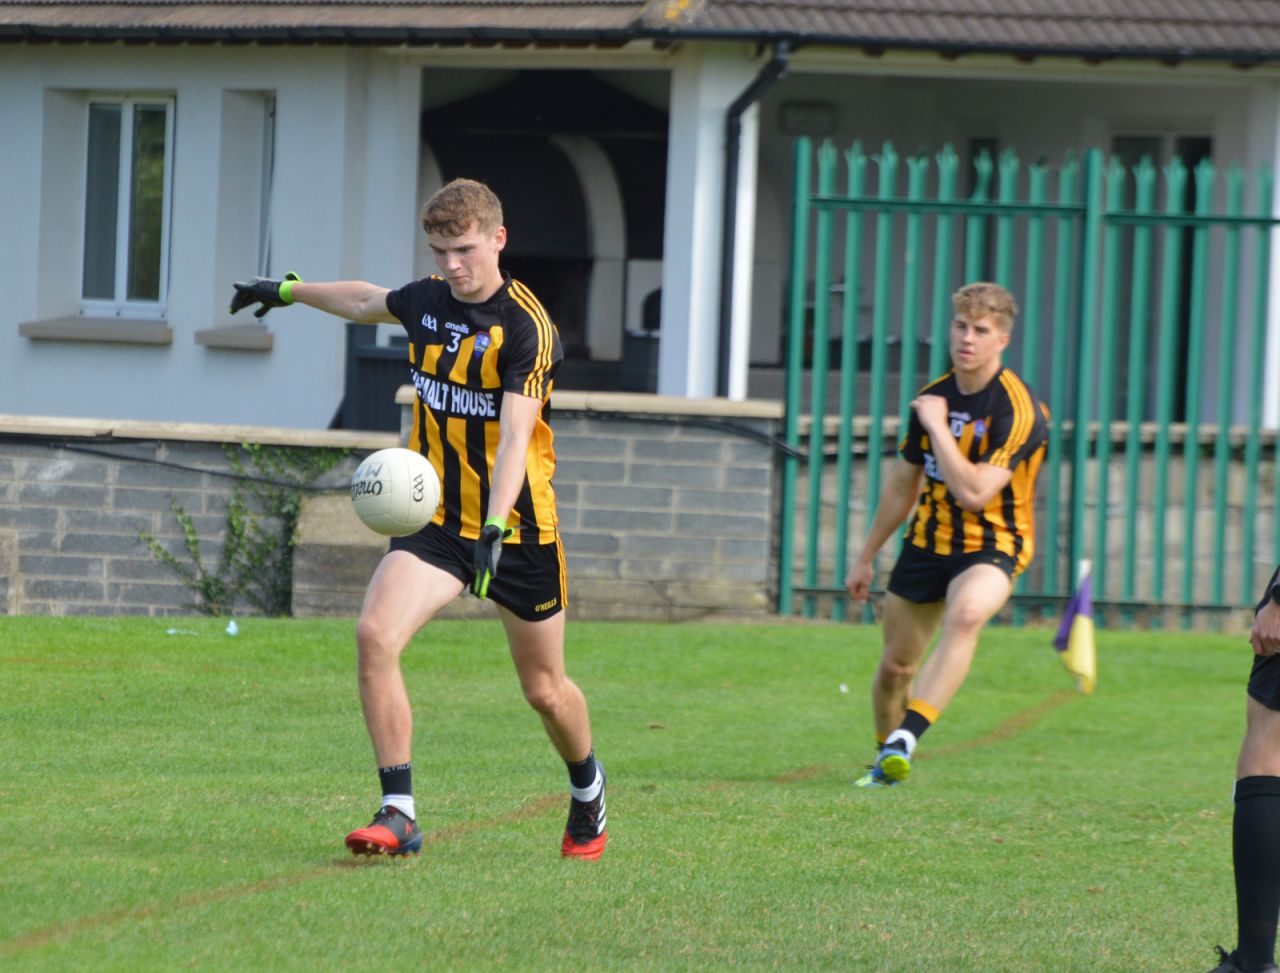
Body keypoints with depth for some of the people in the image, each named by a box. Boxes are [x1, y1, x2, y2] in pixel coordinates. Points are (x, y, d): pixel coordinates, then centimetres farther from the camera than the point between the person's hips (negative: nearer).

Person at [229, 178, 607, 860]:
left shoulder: (526, 328, -17)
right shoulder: (427, 301, 3)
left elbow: (515, 435, -28)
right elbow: (366, 301, 28)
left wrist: (495, 531, -41)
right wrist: (290, 290, 42)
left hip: (518, 526, -4)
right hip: (437, 519, 4)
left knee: (544, 689, 7)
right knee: (375, 634, -21)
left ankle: (586, 787, 41)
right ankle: (398, 814, -19)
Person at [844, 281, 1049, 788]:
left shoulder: (1018, 409, -17)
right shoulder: (932, 396, 2)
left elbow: (973, 493, -27)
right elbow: (903, 483, 16)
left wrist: (938, 426, -22)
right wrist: (866, 556, 21)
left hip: (991, 546, -6)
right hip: (928, 541, 6)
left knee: (965, 614, -37)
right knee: (895, 665, 8)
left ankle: (905, 739, -44)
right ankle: (886, 761, 34)